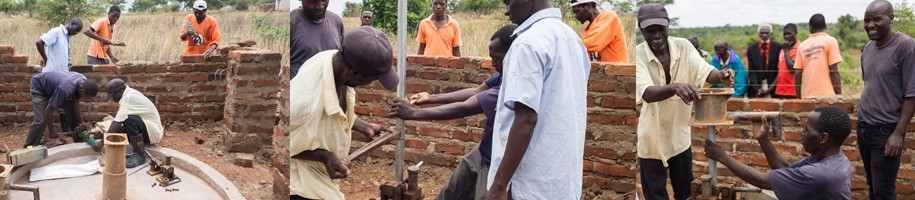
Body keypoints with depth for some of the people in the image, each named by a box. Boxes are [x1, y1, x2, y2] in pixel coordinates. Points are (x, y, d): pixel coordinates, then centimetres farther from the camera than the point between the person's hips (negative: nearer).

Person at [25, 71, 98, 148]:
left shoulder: (84, 82, -22)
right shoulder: (66, 89, -44)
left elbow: (75, 102, -8)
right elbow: (48, 110, -35)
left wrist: (81, 122, -15)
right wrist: (52, 134, -25)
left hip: (53, 86, 7)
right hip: (39, 86, -7)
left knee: (72, 113, -3)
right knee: (41, 120, -19)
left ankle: (79, 142, 10)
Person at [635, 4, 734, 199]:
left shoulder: (683, 46, -7)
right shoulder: (638, 54, -18)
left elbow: (704, 71, -19)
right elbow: (646, 93, -33)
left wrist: (720, 76, -43)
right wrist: (674, 87, -53)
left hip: (680, 135, 3)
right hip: (652, 139, -3)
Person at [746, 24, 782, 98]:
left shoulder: (778, 47, -1)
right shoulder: (751, 48, 4)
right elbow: (751, 71, 2)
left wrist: (773, 85, -11)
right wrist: (757, 88, -10)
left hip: (773, 85, -1)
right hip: (756, 87, 1)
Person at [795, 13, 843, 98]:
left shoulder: (802, 45, 10)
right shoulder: (830, 41, 0)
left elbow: (797, 74, 8)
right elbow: (834, 72, -6)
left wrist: (799, 97, 16)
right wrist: (839, 95, -2)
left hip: (807, 97, 4)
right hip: (826, 95, -4)